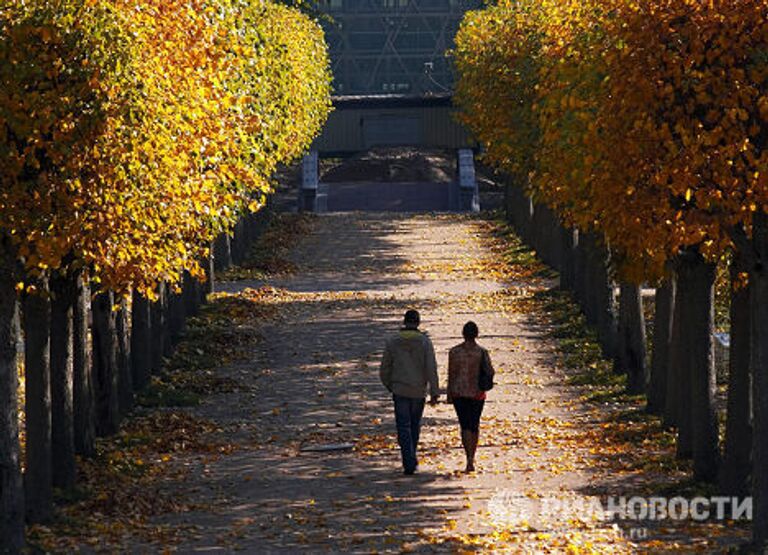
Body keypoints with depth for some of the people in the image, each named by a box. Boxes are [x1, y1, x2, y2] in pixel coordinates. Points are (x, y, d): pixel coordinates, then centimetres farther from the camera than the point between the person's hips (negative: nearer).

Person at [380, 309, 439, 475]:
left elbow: (384, 370, 5)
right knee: (414, 426, 18)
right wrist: (435, 393, -8)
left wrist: (390, 387, 22)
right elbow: (431, 369, -11)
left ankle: (409, 463, -13)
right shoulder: (425, 342, -4)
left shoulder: (393, 342, 0)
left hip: (400, 391, -1)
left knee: (404, 428, -1)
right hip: (419, 392, 1)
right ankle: (411, 459, 26)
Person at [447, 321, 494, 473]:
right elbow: (491, 372, -8)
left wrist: (449, 395, 6)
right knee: (474, 424, 17)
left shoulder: (454, 352, -5)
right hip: (477, 393, 1)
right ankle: (471, 457, 25)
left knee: (465, 426, 0)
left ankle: (469, 460, -16)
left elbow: (451, 375, -2)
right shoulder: (482, 352, -6)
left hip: (459, 393, -1)